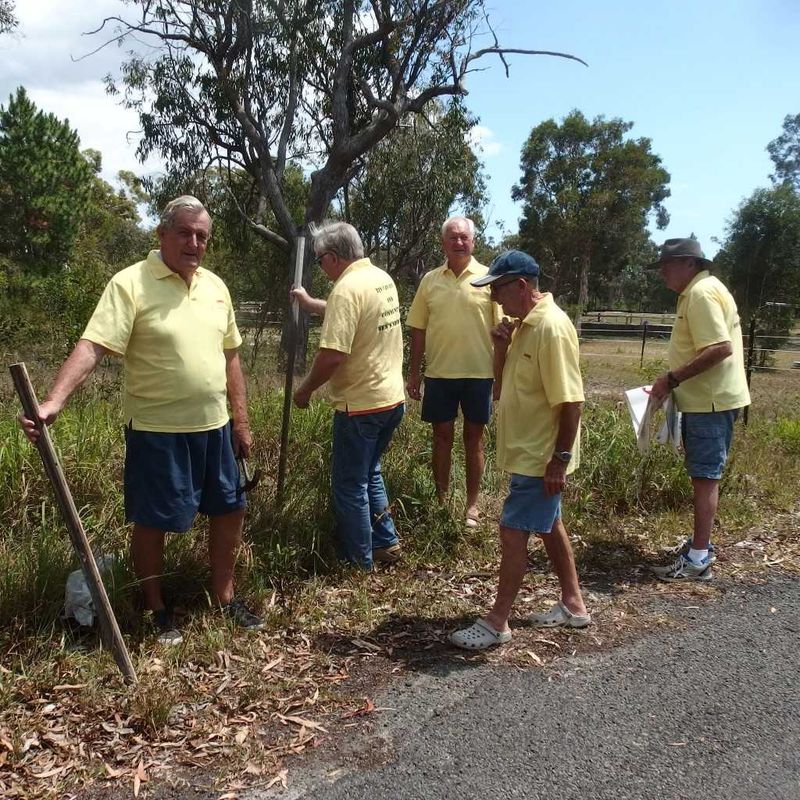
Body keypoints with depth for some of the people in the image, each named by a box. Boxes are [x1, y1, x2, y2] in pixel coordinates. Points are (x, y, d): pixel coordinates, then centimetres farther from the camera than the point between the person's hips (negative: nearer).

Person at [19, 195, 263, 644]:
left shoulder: (215, 286, 7)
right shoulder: (130, 284, -12)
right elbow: (92, 348, -22)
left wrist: (241, 420, 11)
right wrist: (54, 402, -36)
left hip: (214, 427, 6)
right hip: (157, 430, -6)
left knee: (229, 510, 13)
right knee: (152, 523, 7)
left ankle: (225, 597, 33)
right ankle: (159, 611, 27)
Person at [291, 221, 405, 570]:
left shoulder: (347, 289, -20)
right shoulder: (382, 278, 8)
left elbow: (331, 356, -26)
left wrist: (304, 390, -11)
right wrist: (309, 302, 38)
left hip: (360, 405, -9)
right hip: (393, 398, 9)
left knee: (350, 485, 7)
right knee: (369, 473, 25)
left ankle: (359, 563, 18)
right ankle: (386, 543, 31)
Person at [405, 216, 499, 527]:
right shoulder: (430, 280, 5)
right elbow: (418, 329, 8)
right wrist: (414, 373, 5)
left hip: (479, 373, -2)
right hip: (439, 373, 2)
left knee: (474, 438, 8)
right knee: (442, 436, 10)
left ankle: (472, 505, 20)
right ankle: (441, 501, 24)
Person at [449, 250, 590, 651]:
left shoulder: (551, 327, -22)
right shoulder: (524, 324, 8)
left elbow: (571, 401, -24)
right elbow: (509, 379, 15)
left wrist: (560, 459, -23)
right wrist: (501, 348, -4)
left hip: (540, 457, -10)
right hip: (529, 453, 10)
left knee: (513, 531, -4)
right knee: (549, 526, 18)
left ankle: (497, 622, 8)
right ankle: (573, 604, 32)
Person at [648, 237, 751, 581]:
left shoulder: (702, 293, -17)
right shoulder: (696, 292, 16)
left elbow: (720, 348, -27)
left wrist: (673, 379, -23)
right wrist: (674, 381, 15)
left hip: (710, 401, -11)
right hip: (703, 398, 11)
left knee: (705, 476, -6)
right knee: (702, 474, 17)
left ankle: (698, 560, 0)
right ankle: (701, 543, 30)